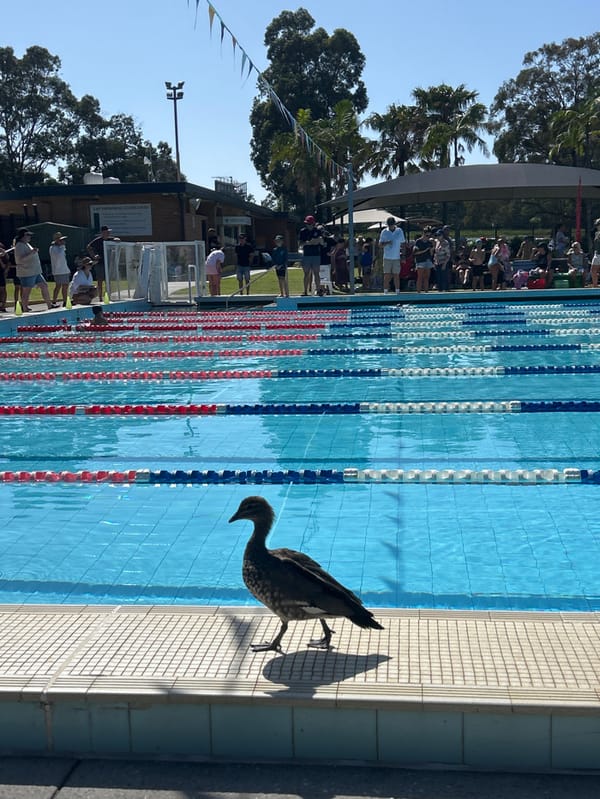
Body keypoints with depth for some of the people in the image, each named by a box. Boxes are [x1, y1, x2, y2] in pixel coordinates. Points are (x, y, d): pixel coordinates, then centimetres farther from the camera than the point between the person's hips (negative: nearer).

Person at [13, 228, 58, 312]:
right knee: (26, 291, -5)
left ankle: (49, 305, 14)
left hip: (36, 272, 10)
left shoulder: (27, 244, 18)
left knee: (44, 286, 9)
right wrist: (32, 252, -27)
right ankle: (25, 308, 1)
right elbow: (20, 259, -25)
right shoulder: (19, 246, -13)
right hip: (27, 273, -10)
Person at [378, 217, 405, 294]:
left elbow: (402, 244, 10)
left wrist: (403, 255, 4)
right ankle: (385, 292, 4)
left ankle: (397, 292, 7)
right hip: (387, 258, 0)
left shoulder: (400, 231, 5)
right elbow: (380, 244, 3)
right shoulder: (384, 232, 2)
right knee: (387, 276, -1)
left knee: (396, 276, 3)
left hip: (396, 258, 0)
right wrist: (386, 243, -17)